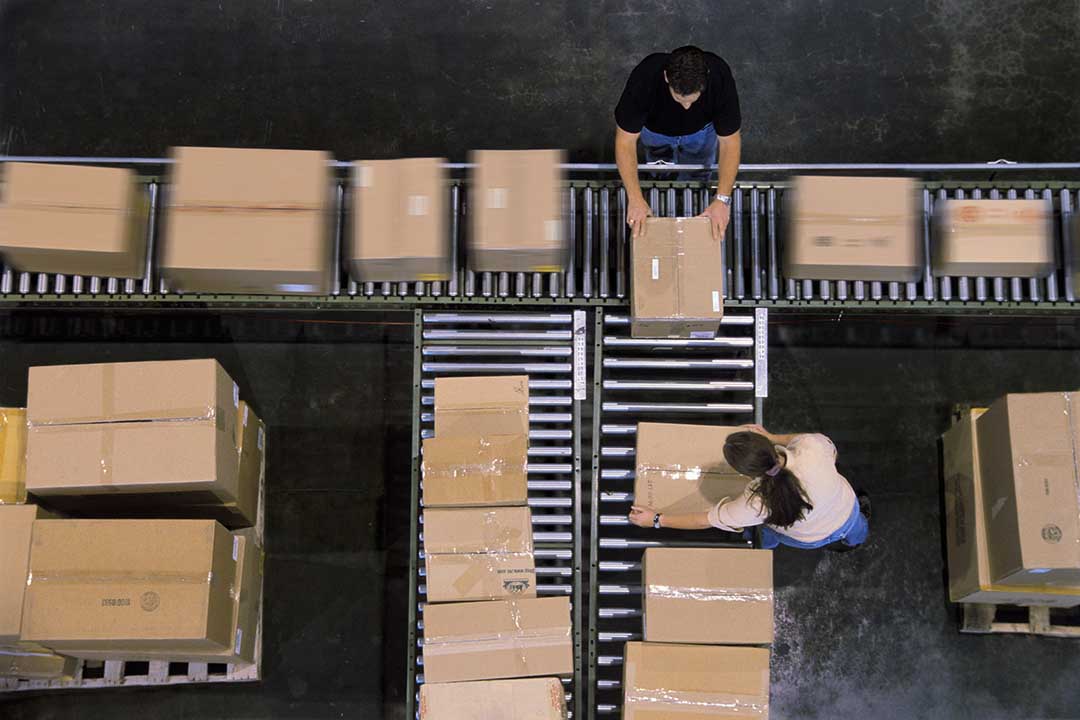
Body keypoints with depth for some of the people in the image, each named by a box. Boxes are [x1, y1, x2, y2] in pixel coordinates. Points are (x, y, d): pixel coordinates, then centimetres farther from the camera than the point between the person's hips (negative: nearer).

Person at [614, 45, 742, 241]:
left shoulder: (720, 77, -41)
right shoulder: (644, 78, -44)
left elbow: (729, 142, -32)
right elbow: (626, 140, -36)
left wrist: (722, 199, -39)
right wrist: (635, 199, -43)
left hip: (700, 130, 1)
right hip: (656, 128, 0)